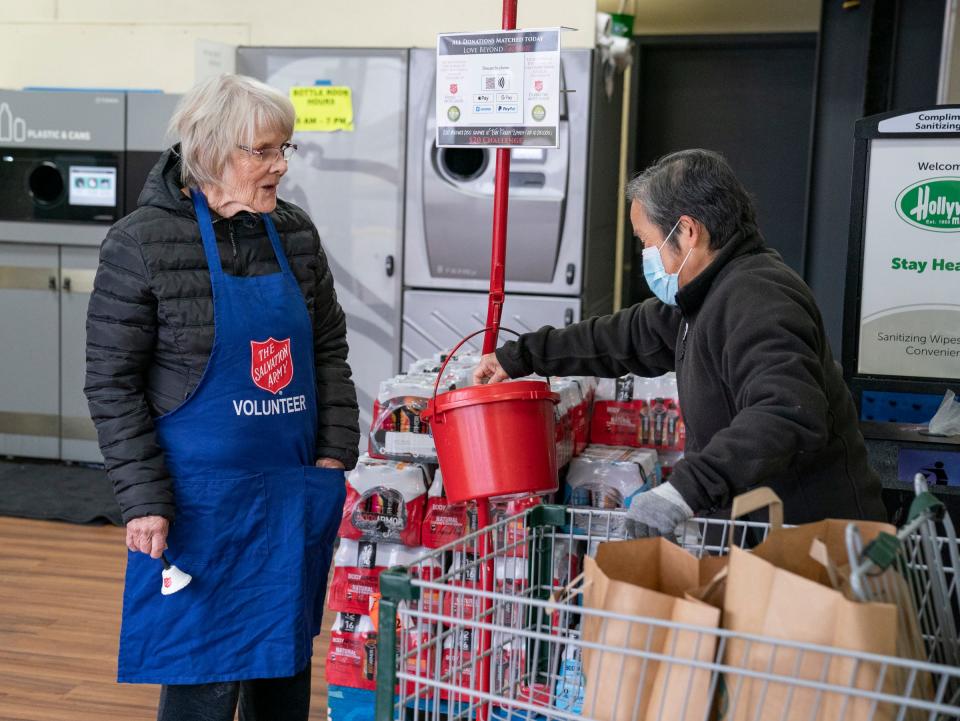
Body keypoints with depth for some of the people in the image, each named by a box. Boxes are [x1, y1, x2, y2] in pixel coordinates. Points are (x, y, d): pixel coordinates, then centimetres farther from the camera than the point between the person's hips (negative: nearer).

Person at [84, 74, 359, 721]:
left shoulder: (295, 232, 4)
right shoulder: (142, 243, -11)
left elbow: (328, 348, 11)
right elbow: (112, 384, -9)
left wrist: (334, 451, 2)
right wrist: (145, 499, -13)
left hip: (296, 493, 5)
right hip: (201, 502, -5)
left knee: (285, 666, 16)